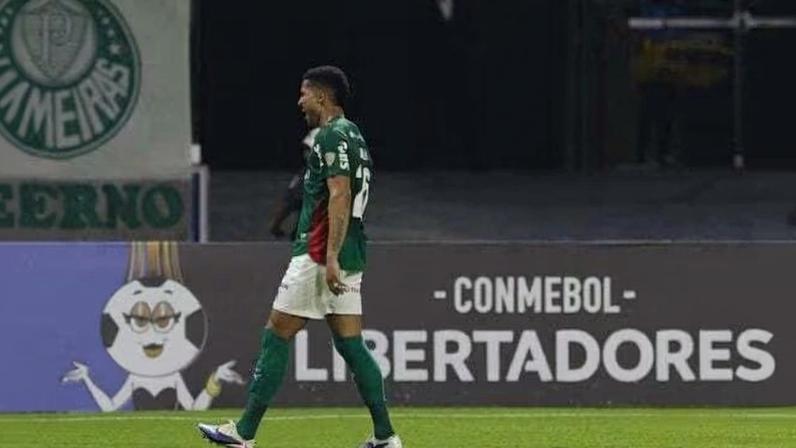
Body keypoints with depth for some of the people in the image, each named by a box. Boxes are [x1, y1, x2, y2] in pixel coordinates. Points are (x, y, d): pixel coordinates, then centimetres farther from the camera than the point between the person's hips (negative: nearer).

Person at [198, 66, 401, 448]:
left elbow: (340, 196, -22)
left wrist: (330, 257, -26)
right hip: (347, 258, 10)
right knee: (350, 343, 8)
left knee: (276, 336, -4)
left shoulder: (331, 136, -12)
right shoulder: (352, 135, 19)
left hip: (320, 255, -10)